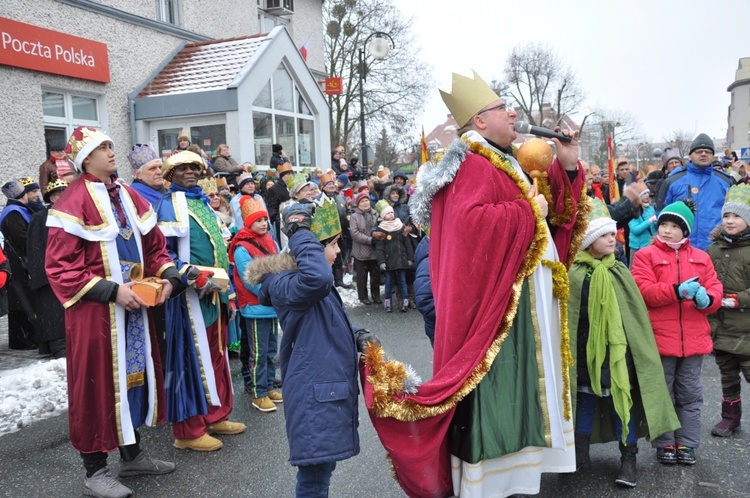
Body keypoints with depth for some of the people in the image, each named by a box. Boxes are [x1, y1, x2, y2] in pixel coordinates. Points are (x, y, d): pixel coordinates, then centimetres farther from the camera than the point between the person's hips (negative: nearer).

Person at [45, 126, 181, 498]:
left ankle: (132, 454, 30)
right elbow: (60, 266, -16)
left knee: (135, 373, 14)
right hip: (95, 312, -7)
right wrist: (111, 290, -21)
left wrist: (168, 277, -1)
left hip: (134, 307, 8)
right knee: (98, 382, 1)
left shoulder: (128, 196, 11)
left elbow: (154, 246, 16)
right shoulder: (74, 202, -12)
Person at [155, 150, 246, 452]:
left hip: (214, 292, 8)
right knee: (191, 358, -2)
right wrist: (195, 277, -22)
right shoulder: (169, 205, -7)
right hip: (190, 295, -8)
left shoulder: (204, 202, 17)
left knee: (216, 355, 15)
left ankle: (215, 416, 28)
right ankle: (189, 430, 9)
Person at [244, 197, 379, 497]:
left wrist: (358, 337, 6)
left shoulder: (311, 285, 15)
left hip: (330, 390, 10)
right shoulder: (286, 285, -18)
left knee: (323, 468, 20)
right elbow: (319, 277, -43)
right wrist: (301, 232, -29)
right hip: (314, 395, -10)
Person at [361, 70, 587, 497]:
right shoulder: (474, 167, -13)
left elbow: (550, 214, 22)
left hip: (521, 305, 11)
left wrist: (567, 167, 10)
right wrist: (528, 213, -20)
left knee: (517, 394, 16)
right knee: (495, 397, -6)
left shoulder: (504, 166, 19)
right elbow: (469, 222, -31)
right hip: (496, 306, -11)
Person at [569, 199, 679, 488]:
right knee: (585, 398, 11)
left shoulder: (619, 272, 1)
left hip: (617, 346, 1)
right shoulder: (573, 272, -5)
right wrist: (568, 349, -4)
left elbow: (636, 314, 4)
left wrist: (638, 347, 1)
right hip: (584, 348, 0)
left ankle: (628, 459, 16)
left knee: (623, 398, 3)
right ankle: (580, 452, 26)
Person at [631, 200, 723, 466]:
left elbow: (715, 288, 4)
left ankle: (687, 444, 26)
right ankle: (665, 444, 22)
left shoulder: (701, 257, 11)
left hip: (693, 340, 3)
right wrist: (677, 291, -24)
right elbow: (643, 291, -14)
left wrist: (706, 298, -18)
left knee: (690, 395, 13)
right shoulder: (646, 255, -1)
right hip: (660, 340, -3)